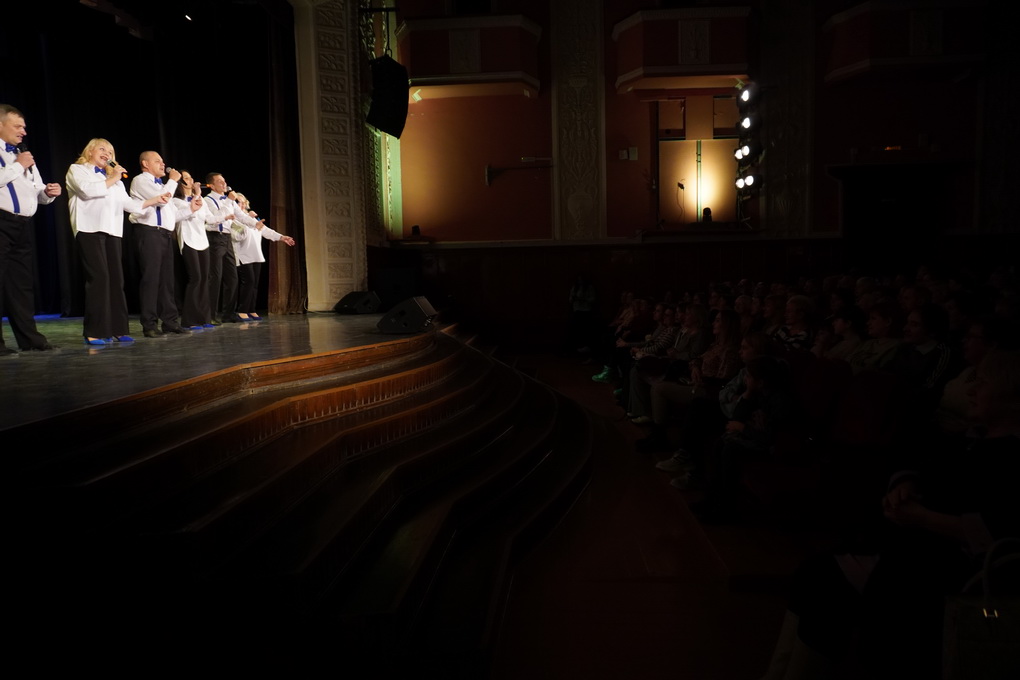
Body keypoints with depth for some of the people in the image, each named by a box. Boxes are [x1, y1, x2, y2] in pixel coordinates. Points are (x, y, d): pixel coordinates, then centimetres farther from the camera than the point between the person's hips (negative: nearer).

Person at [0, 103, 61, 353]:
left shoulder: (24, 156, 22)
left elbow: (37, 194, 23)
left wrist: (48, 193, 2)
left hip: (23, 225, 7)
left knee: (22, 282, 9)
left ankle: (28, 336, 12)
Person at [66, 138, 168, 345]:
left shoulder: (115, 179, 28)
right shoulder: (77, 170, 10)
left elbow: (128, 203, 19)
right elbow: (87, 190, -10)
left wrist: (154, 200, 10)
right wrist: (110, 180, 0)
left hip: (112, 231, 6)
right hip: (90, 229, -6)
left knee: (116, 278, 0)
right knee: (99, 277, -15)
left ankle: (117, 329, 2)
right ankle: (94, 332, -13)